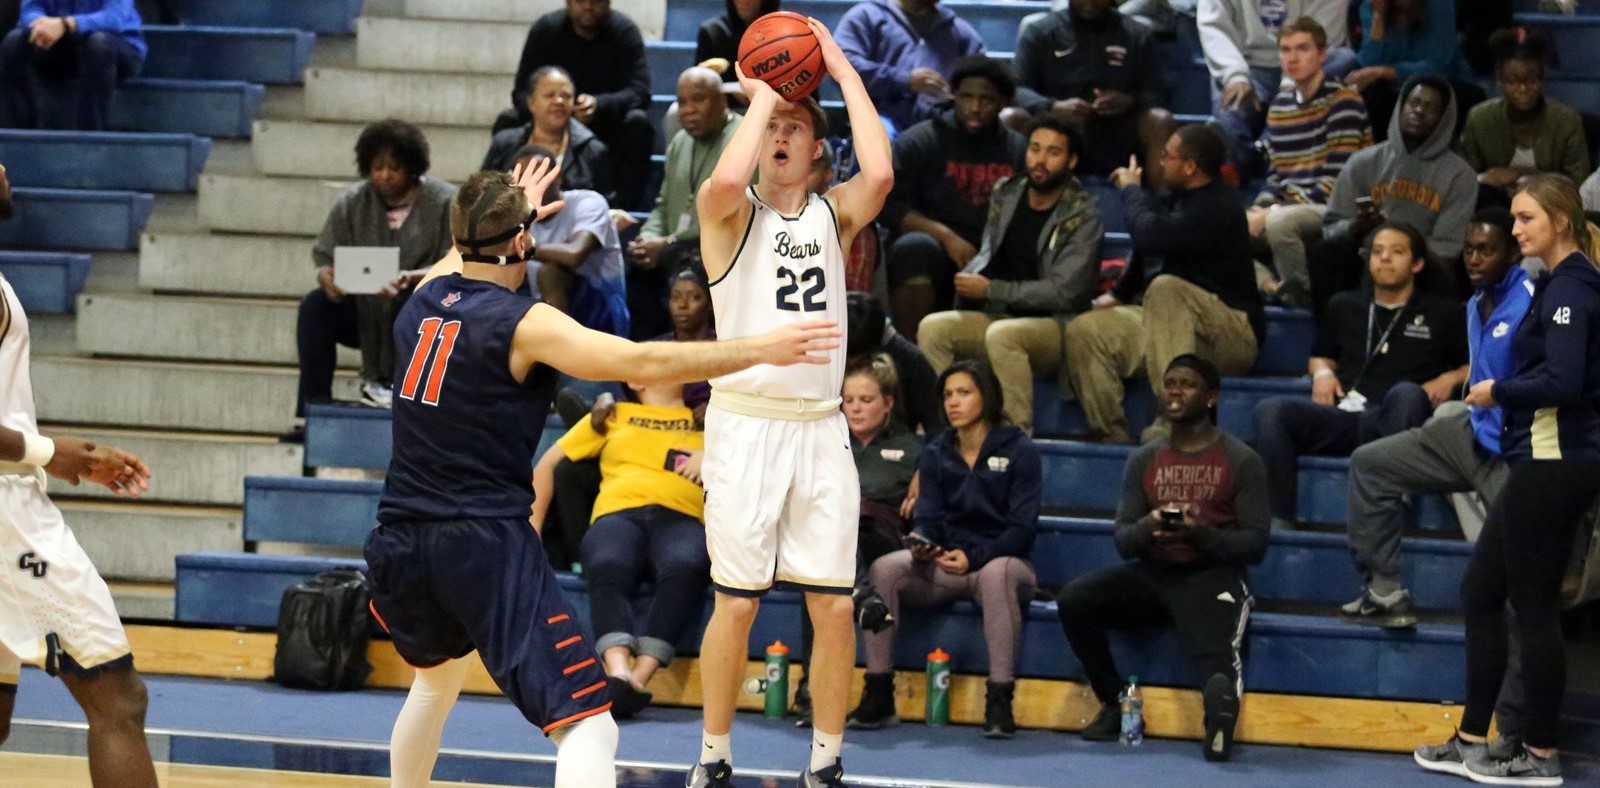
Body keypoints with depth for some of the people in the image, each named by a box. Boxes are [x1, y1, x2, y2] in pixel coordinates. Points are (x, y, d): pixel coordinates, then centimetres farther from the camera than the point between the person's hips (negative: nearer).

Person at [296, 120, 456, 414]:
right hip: (365, 315, 3)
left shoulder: (444, 202, -7)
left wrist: (411, 279, -32)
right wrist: (326, 276, -24)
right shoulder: (353, 202, 2)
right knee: (315, 306, -24)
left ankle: (386, 381, -17)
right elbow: (324, 254, 1)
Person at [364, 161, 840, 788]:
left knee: (438, 677, 37)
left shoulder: (423, 299, 10)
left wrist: (508, 215, 54)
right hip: (487, 546, -7)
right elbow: (645, 363, -20)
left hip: (400, 546, 8)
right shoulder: (524, 325, -9)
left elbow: (460, 258, 38)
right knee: (587, 727, -12)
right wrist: (762, 349, -16)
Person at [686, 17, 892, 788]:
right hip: (746, 426, -3)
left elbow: (880, 174, -14)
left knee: (833, 606, 1)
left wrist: (843, 71, -7)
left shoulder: (833, 213, 8)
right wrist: (760, 95, -11)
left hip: (820, 428, 3)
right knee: (736, 601, 0)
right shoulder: (729, 212, 0)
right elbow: (725, 181, -25)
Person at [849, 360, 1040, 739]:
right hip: (944, 565, 4)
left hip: (1001, 560, -4)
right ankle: (878, 696, -24)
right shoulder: (937, 452, 13)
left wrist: (973, 558, -24)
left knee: (996, 573, -41)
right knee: (885, 569, -26)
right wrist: (920, 543, -20)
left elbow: (1022, 528, -9)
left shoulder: (1018, 450, 0)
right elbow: (928, 516, 5)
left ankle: (999, 703, -41)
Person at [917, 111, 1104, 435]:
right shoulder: (1006, 194, 9)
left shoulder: (1083, 216, -10)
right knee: (932, 328, -18)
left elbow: (1063, 292, -16)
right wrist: (969, 280, -4)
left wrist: (990, 289, -13)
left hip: (1055, 327, -6)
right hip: (999, 316, 6)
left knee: (1001, 334, -37)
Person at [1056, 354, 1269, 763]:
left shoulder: (1241, 461, 2)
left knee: (1218, 663, -41)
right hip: (1152, 574, 6)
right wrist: (1147, 526, -16)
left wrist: (1202, 534, -21)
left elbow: (1255, 545, -3)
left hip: (1211, 576, -6)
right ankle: (1115, 704, -7)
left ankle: (1221, 707, -15)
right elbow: (1122, 541, 8)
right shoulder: (1144, 460, 13)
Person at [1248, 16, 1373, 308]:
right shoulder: (1280, 104, 13)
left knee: (1279, 223, -37)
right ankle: (1269, 287, -7)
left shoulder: (1343, 101, -11)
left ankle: (1300, 296, -16)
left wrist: (1270, 214, -19)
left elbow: (1336, 179, -17)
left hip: (1334, 208, -8)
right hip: (1290, 207, 8)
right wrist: (1260, 208, -6)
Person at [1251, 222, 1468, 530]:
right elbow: (1320, 356, 40)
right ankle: (1278, 519, -33)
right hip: (1342, 418, 3)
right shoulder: (1344, 306, 28)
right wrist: (1322, 372, 17)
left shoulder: (1442, 313, 18)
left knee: (1407, 394, -40)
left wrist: (1451, 379, -1)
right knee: (1269, 411, -25)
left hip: (1392, 423, -3)